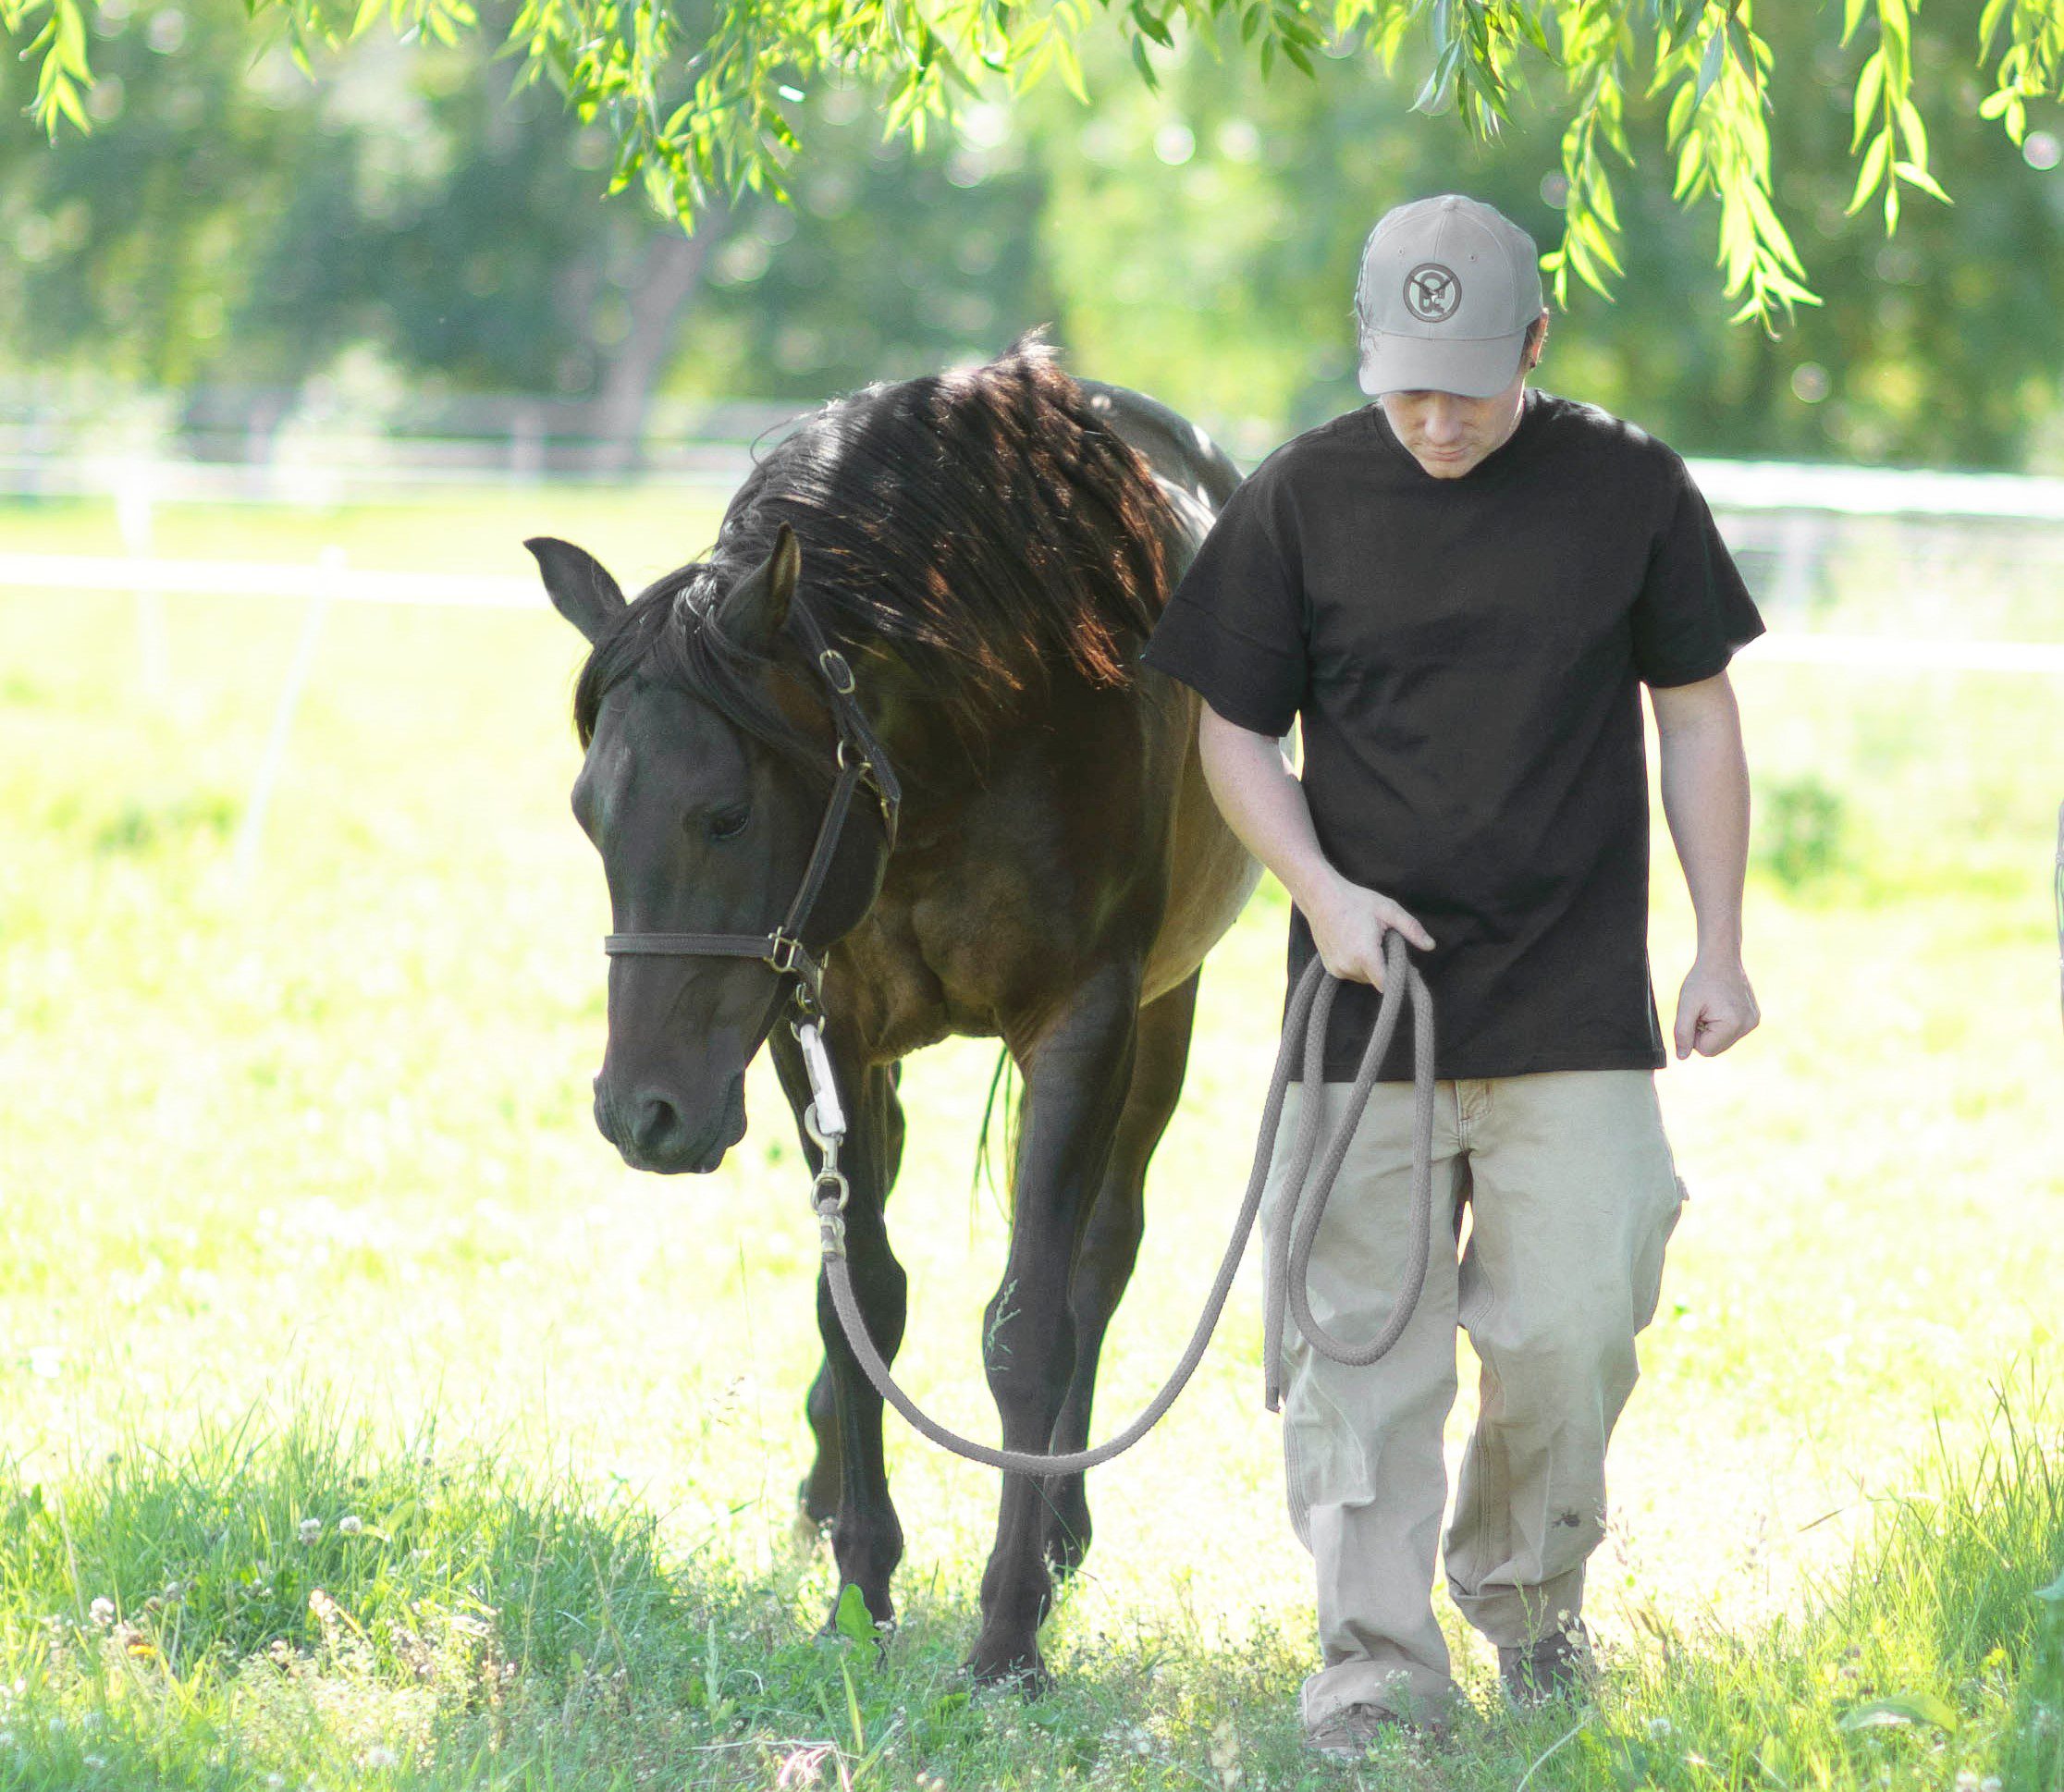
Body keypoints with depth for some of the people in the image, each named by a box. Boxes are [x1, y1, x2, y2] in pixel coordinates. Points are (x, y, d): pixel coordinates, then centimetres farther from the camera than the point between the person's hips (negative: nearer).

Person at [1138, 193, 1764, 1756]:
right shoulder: (1300, 501, -1)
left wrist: (1720, 947, 3)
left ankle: (1528, 1591, 23)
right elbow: (1236, 731, 6)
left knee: (1570, 1326, -3)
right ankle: (1379, 1667, 5)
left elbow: (1697, 718, 8)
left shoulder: (1630, 492, 0)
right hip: (1367, 996, 0)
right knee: (1363, 1340, -2)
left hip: (1577, 1012, 0)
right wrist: (1321, 888, -10)